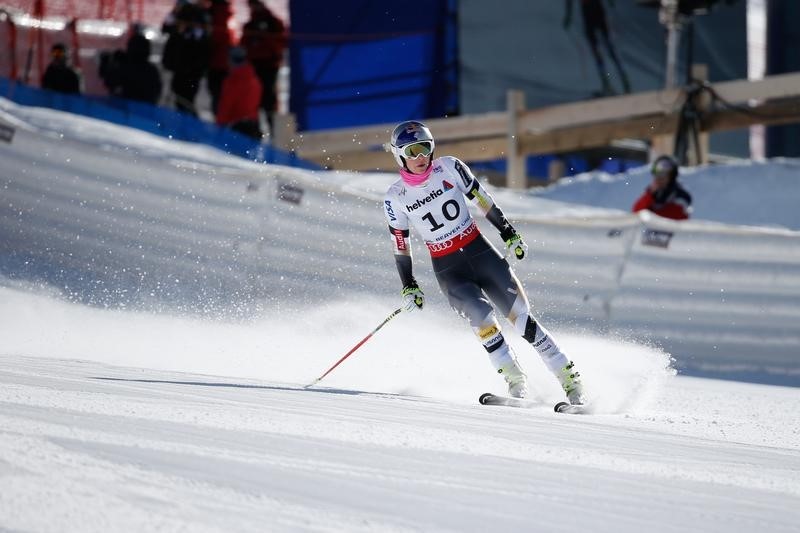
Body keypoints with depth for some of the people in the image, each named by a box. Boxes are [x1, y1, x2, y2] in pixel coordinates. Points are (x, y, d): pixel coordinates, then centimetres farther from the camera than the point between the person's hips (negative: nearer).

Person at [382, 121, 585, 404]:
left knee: (521, 316, -3)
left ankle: (570, 379, 1)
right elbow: (400, 244, 3)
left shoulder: (449, 168, -5)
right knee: (483, 320, -22)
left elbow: (482, 200, 4)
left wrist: (509, 233, 3)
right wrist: (408, 288, 2)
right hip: (447, 269, -1)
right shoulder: (396, 198, -6)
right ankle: (516, 381, -8)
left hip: (481, 251, 1)